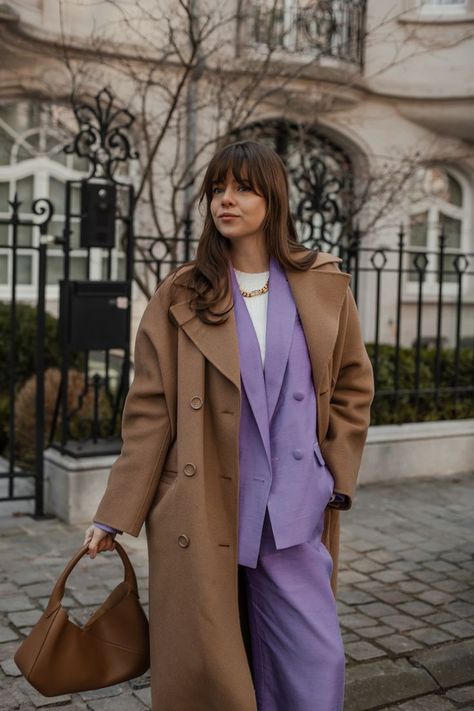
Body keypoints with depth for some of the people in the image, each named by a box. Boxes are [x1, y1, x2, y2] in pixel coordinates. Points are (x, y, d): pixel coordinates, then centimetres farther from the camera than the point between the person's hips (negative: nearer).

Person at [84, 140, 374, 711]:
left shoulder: (324, 286, 5)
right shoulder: (179, 297, 1)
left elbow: (353, 386, 13)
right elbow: (149, 412, -1)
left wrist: (337, 478, 4)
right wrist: (115, 515, -5)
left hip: (293, 515, 1)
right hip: (202, 512, -1)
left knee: (315, 664, 3)